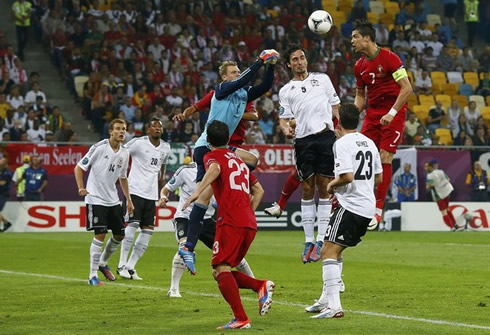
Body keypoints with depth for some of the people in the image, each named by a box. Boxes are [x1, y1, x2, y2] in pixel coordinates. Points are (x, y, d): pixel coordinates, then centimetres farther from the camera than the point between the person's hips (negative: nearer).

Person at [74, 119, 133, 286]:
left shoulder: (124, 153, 6)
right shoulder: (99, 147, -13)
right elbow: (79, 167, -9)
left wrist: (129, 200, 17)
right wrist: (81, 188, -22)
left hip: (113, 200, 7)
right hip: (96, 199, -7)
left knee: (120, 234, 10)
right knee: (100, 235, -13)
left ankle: (103, 263, 33)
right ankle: (93, 276, -6)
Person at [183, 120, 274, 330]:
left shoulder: (212, 156, 5)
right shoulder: (239, 160, 28)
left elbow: (214, 169, -20)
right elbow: (258, 190, 29)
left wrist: (197, 192, -31)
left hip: (230, 222, -8)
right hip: (250, 224, 8)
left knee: (221, 270, -11)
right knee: (220, 272, 13)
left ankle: (241, 319, -24)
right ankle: (261, 286, -6)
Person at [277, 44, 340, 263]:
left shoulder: (322, 79, 15)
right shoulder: (286, 91, 14)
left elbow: (335, 105, 18)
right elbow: (284, 118, 10)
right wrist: (286, 129, -11)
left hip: (326, 136, 0)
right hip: (303, 141, 0)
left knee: (324, 187, -3)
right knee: (307, 190, 1)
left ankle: (321, 240, -1)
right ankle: (309, 241, 5)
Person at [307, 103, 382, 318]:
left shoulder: (342, 143, -11)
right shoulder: (369, 143, 14)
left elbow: (347, 176, -21)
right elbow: (379, 177, 19)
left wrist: (333, 184, -2)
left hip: (350, 206, -9)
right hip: (368, 206, 9)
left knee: (328, 251, -12)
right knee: (334, 251, 21)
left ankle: (334, 306, -23)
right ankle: (326, 299, 25)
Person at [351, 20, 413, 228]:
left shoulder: (389, 58, -13)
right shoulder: (359, 66, 7)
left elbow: (407, 88, -16)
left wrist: (392, 113, -22)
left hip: (394, 113, -6)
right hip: (372, 113, 6)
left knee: (384, 158, -11)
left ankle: (378, 209, -6)